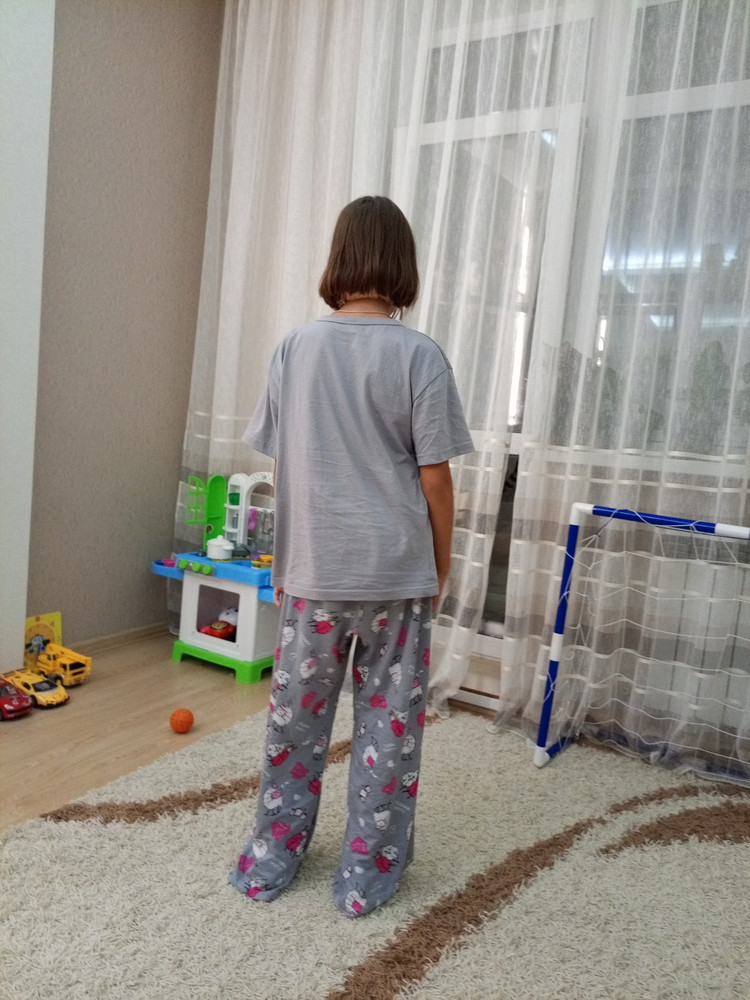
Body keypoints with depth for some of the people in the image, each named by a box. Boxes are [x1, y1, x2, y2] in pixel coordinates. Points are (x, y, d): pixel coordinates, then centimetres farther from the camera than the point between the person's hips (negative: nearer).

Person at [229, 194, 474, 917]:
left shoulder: (294, 348, 0)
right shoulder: (419, 355, -8)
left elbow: (281, 466, 3)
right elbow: (434, 477, -7)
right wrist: (441, 561, 6)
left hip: (311, 569, 3)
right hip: (396, 570, -2)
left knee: (296, 714, 16)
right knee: (388, 721, 12)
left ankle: (269, 861, 33)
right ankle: (367, 874, 27)